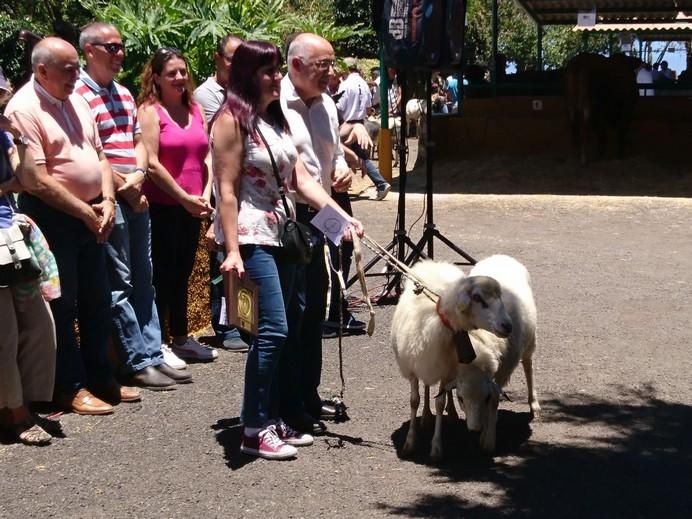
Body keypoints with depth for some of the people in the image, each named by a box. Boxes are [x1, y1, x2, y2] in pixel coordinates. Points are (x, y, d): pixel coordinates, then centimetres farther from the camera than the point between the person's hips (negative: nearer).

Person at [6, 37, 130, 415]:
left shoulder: (75, 101, 9)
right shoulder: (23, 109, -15)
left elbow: (99, 155, 14)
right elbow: (37, 180, -20)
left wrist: (106, 202, -2)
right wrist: (85, 213, -15)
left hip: (91, 216, 8)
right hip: (52, 218, -8)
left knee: (97, 302, 14)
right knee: (62, 305, 2)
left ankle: (100, 379, 25)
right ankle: (70, 387, 12)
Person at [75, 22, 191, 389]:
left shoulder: (124, 93, 16)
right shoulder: (79, 94, -10)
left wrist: (138, 175, -1)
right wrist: (122, 187, -11)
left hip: (138, 197, 8)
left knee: (143, 279, 11)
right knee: (120, 283, -2)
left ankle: (153, 353, 18)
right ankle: (138, 362, 2)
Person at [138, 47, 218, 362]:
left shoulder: (195, 110, 12)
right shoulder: (150, 111, -7)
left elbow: (207, 156, 11)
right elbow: (152, 163, -14)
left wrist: (205, 194, -3)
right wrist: (184, 197, -13)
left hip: (192, 207, 6)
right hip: (162, 206, -6)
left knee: (182, 274, 15)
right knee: (162, 275, 0)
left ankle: (181, 339, 25)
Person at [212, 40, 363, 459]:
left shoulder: (277, 118, 15)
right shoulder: (232, 119, -8)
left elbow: (301, 178, 12)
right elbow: (227, 190, -13)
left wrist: (342, 216, 1)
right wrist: (232, 251, -20)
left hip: (283, 233, 8)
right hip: (251, 236, -8)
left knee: (280, 330, 8)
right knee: (273, 329, -13)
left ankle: (273, 418, 16)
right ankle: (255, 429, -5)